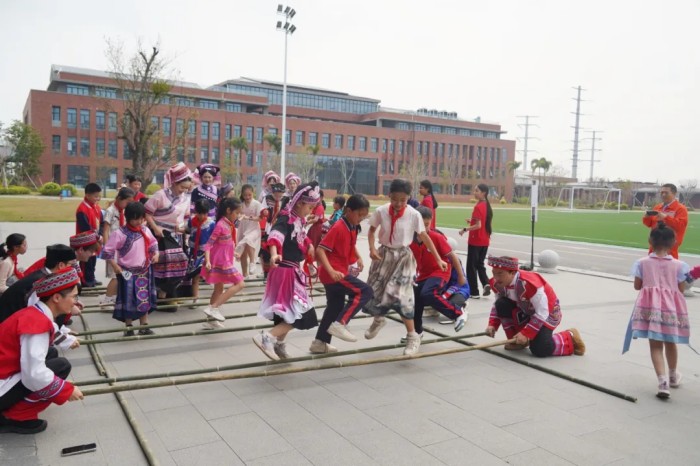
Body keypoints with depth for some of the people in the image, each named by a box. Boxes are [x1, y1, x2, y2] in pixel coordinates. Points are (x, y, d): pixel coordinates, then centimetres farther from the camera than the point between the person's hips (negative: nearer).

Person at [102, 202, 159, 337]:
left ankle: (144, 326, 21)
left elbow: (153, 243, 18)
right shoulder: (119, 233, -15)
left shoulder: (145, 231, 2)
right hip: (127, 272, -5)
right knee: (128, 301, 3)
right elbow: (107, 252, -14)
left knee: (145, 299, 10)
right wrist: (116, 268, -15)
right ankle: (128, 328, 17)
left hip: (144, 271, 5)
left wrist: (156, 254, -1)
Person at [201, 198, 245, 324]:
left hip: (224, 261, 10)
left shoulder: (229, 224, 8)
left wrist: (234, 253, 30)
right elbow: (209, 244, -21)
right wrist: (207, 261, -30)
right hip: (221, 262, -10)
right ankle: (214, 307, -12)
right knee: (239, 284, -10)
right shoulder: (221, 225, -18)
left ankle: (212, 314, 23)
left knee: (219, 289, 15)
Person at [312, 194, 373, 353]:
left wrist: (358, 257, 12)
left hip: (339, 272, 10)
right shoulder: (338, 228, -19)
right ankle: (339, 324, -14)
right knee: (365, 291, -15)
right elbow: (320, 250, -24)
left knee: (335, 307, 16)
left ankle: (320, 343, 26)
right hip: (333, 274, -10)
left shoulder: (353, 228, 8)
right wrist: (331, 271, -32)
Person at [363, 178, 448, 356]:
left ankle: (412, 336, 2)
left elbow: (425, 237, -6)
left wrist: (438, 259, -6)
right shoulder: (381, 211, -10)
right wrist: (372, 249, -10)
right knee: (373, 291, 9)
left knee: (400, 295, -14)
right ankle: (379, 320, 43)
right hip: (384, 254, 3)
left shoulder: (414, 215, -15)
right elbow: (372, 230, 6)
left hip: (403, 257, -3)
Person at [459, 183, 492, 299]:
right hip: (485, 241, 8)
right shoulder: (487, 205, 8)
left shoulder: (478, 207, -18)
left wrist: (465, 229, -14)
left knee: (471, 266, 3)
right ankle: (486, 283, -2)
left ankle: (474, 292, 7)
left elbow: (478, 226, -22)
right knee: (480, 264, 18)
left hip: (475, 241, -8)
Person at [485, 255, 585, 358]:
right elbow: (497, 305, 1)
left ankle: (570, 339, 7)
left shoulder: (529, 284, -37)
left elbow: (542, 313, -31)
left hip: (547, 313, -6)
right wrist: (492, 325, -15)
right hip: (526, 310, 7)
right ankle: (516, 340, -1)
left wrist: (525, 333, -31)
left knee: (539, 350, -20)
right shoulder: (497, 284, -15)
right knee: (502, 305, -19)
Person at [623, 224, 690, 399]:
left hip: (650, 306, -1)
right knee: (670, 343, 21)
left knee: (655, 345, 0)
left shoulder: (643, 263, -2)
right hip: (671, 307, 2)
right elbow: (681, 289, 2)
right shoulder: (678, 265, -2)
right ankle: (673, 376, 43)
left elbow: (637, 286, 4)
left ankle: (663, 381, -17)